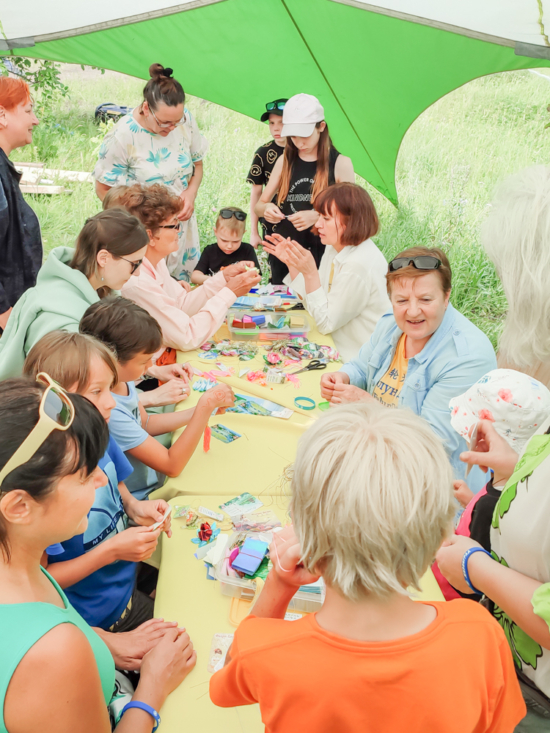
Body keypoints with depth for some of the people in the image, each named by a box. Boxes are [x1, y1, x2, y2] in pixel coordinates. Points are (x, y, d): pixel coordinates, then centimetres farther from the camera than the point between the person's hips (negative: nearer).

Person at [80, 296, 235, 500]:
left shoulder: (120, 380, -10)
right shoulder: (110, 412, -35)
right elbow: (172, 466, -27)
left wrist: (198, 411, -3)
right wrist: (205, 407, -28)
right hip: (136, 501, -7)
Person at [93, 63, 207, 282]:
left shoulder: (186, 119, -8)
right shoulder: (122, 136, -20)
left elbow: (197, 164, 9)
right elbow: (103, 189, -11)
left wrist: (191, 193, -11)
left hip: (182, 225, 4)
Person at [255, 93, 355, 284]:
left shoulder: (340, 164, -4)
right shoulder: (285, 161, 7)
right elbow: (259, 205, 11)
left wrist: (317, 217, -22)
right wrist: (266, 209, -12)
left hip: (322, 254, -4)